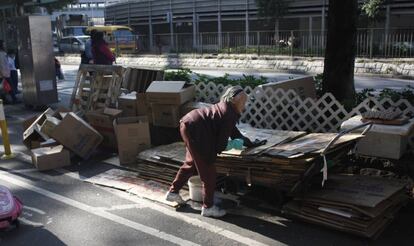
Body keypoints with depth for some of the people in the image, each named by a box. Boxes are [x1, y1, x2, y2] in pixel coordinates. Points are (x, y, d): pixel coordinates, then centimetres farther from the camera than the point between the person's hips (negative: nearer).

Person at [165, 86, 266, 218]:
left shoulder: (225, 108, 15)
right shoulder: (229, 115, -13)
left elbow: (234, 131, 25)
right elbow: (222, 142, -12)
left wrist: (250, 144, 27)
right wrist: (216, 150, 10)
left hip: (187, 124, 10)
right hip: (194, 129, -10)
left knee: (191, 163, 25)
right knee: (208, 171, 0)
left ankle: (173, 192, 35)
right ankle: (208, 207, 10)